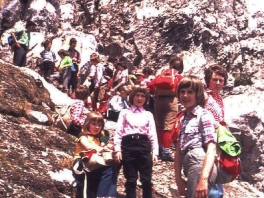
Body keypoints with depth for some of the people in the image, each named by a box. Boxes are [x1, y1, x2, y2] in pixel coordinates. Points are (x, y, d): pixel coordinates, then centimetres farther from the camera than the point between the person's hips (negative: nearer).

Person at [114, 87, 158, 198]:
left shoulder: (148, 115, 17)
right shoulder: (125, 112, 12)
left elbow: (153, 134, 11)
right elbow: (118, 132, 5)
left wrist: (155, 152, 0)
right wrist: (117, 150, -6)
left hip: (144, 145, 1)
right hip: (128, 145, -1)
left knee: (146, 180, 0)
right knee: (131, 180, 2)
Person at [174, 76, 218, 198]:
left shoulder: (204, 115, -2)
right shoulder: (183, 119, 21)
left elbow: (212, 148, -12)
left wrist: (203, 179, -22)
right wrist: (178, 177, 8)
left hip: (201, 167, -8)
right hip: (190, 169, 8)